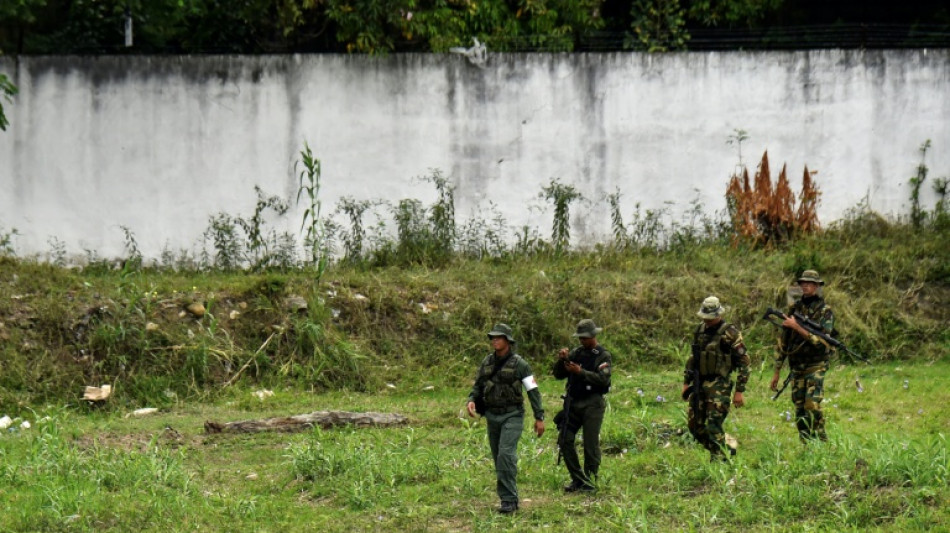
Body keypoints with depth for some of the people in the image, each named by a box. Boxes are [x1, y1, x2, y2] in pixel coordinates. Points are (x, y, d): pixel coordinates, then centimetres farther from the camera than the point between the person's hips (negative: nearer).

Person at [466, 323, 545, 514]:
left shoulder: (519, 364, -7)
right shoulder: (487, 362, 8)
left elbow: (533, 391, -6)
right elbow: (478, 386, 16)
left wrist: (539, 417, -9)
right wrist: (471, 401, -6)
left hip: (512, 415, -6)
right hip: (492, 416, 6)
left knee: (506, 454, -19)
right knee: (499, 459, 9)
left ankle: (508, 500, -17)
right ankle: (512, 497, 19)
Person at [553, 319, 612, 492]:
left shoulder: (603, 355, -3)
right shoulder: (576, 353, 12)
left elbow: (603, 379, -16)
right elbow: (559, 375, 11)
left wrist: (580, 372, -22)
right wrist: (561, 361, -8)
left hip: (592, 404, -6)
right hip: (573, 403, 6)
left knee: (591, 444, -5)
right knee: (564, 440, 1)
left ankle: (590, 481, 4)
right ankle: (578, 479, 9)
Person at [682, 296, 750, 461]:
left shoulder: (730, 333, -9)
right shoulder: (699, 330, 11)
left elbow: (743, 361, -9)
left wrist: (739, 391, -12)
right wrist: (686, 382, 19)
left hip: (718, 385, -7)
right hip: (698, 385, 7)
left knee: (713, 426, -14)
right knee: (695, 425, 7)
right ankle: (725, 450, 23)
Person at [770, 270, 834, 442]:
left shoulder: (825, 311, -4)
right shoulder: (795, 309, 10)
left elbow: (821, 340, -17)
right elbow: (783, 341, 14)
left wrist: (797, 327, -19)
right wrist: (776, 371, 14)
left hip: (815, 367, -5)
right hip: (796, 368, 5)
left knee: (812, 406, -18)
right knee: (800, 411, 3)